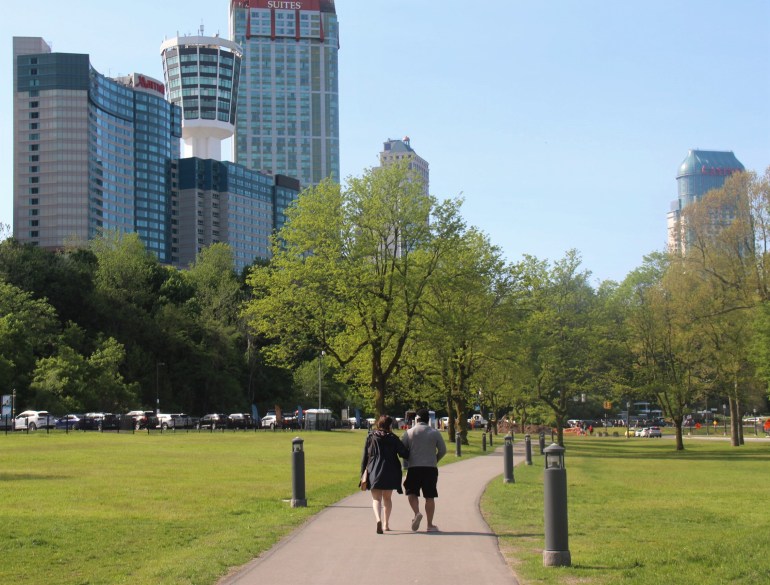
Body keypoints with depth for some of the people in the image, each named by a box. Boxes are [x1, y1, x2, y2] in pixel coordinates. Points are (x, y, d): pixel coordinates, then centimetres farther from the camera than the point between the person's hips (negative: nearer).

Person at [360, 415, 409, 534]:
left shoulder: (370, 437, 1)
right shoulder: (393, 438, -2)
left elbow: (365, 456, 1)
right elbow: (404, 453, -7)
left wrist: (363, 472, 6)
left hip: (374, 472, -1)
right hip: (390, 473, 1)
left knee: (376, 498, 1)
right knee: (387, 498, 19)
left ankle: (378, 520, -26)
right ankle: (386, 523, 23)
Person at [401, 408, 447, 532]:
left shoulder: (409, 432, 1)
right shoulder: (435, 433, 3)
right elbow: (443, 450, 5)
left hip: (414, 467, -1)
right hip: (431, 468, 1)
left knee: (412, 493, 10)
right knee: (429, 497, 5)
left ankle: (417, 513, -17)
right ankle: (430, 525, 7)